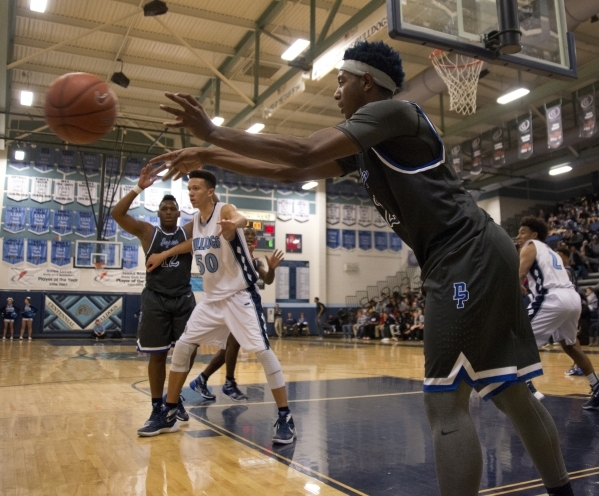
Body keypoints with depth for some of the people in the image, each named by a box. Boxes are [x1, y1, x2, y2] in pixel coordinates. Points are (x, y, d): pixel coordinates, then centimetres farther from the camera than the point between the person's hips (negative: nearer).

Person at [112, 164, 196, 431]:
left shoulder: (190, 231, 6)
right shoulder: (147, 231, 3)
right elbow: (117, 213, -8)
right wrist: (139, 188, -16)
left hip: (184, 298, 1)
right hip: (155, 299, -1)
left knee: (188, 351, 0)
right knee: (157, 355, 3)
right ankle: (157, 407, 16)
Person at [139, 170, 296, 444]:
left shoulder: (224, 210, -15)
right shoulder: (195, 221, 6)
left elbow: (241, 219, -41)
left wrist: (234, 224, -64)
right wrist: (163, 254, 28)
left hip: (240, 295, -7)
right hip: (212, 298, 7)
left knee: (262, 350, -15)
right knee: (181, 347, 6)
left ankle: (285, 419, -2)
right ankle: (168, 415, 21)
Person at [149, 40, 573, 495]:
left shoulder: (391, 111, -6)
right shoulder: (368, 145, 21)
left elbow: (303, 154, -18)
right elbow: (292, 172, 20)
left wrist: (213, 132, -8)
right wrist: (209, 157, 18)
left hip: (469, 254, -10)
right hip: (474, 258, 10)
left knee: (445, 403, -8)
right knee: (510, 392, 16)